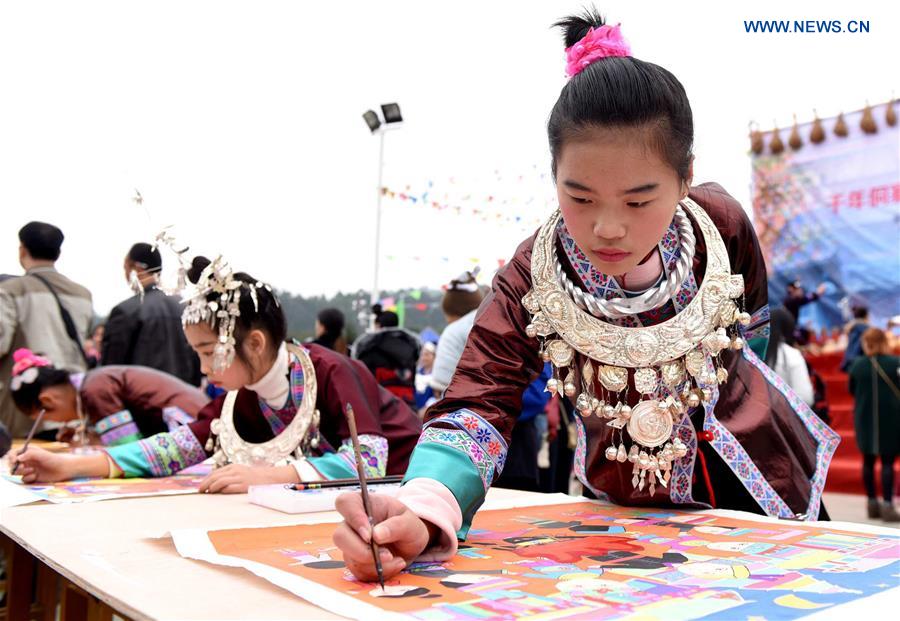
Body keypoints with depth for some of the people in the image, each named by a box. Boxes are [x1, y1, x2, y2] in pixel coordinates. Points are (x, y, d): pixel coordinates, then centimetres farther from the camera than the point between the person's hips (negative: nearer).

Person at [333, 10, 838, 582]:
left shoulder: (721, 224, -25)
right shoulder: (531, 283, -31)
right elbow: (480, 402, -41)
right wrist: (424, 510, -60)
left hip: (753, 468, 3)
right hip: (635, 497, -2)